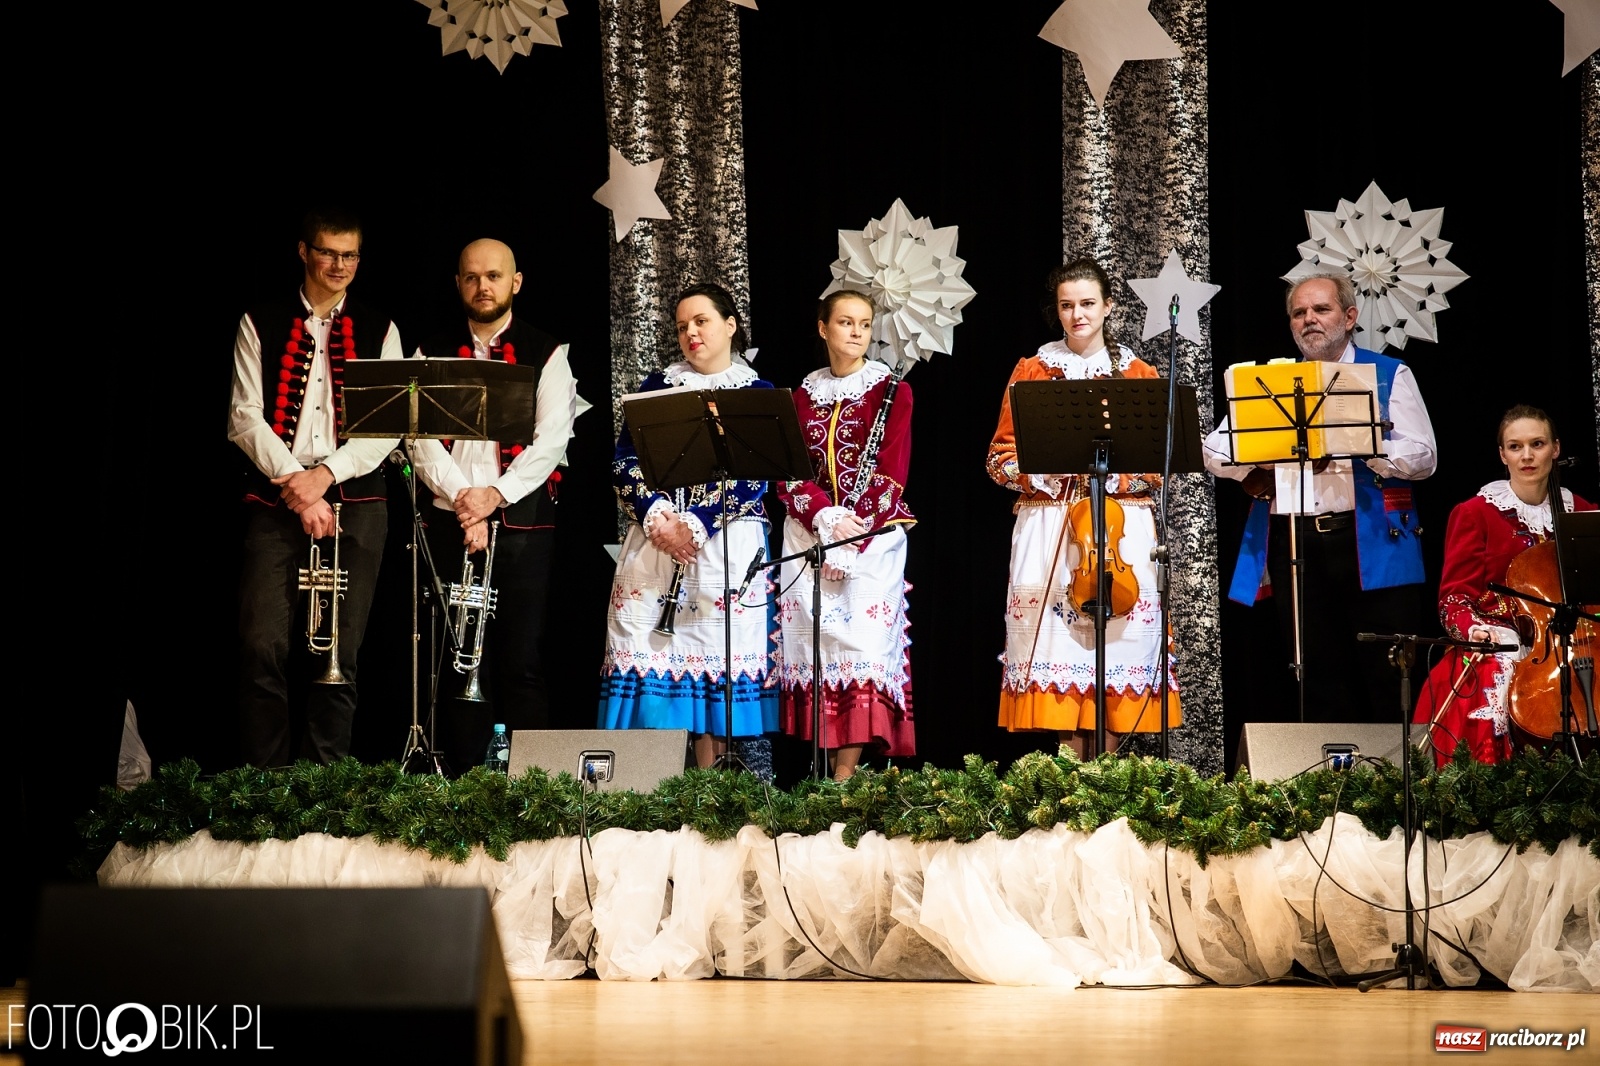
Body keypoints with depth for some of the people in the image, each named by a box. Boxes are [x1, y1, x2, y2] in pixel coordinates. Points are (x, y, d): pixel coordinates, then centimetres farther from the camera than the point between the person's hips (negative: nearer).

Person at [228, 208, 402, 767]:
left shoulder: (378, 332, 12)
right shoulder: (260, 324, 10)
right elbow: (244, 417, 1)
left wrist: (325, 474, -11)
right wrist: (293, 485, -10)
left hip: (354, 499, 1)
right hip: (275, 499, -1)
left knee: (339, 652, -3)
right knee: (263, 647, -13)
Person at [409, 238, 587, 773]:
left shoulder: (546, 354, 7)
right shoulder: (432, 356, 12)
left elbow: (552, 438, -3)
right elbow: (422, 439, 2)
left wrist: (497, 493, -15)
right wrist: (461, 498, -13)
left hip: (524, 521, -2)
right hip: (451, 523, 2)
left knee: (522, 660, -4)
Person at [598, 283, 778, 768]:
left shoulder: (757, 394, 7)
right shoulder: (658, 385, 14)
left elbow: (754, 479, -4)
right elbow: (624, 462, 6)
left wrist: (696, 525, -15)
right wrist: (656, 516, -11)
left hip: (725, 542, -2)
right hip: (655, 538, 2)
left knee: (718, 652, -7)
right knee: (649, 649, -6)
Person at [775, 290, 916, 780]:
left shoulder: (892, 390, 3)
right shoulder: (803, 394, 11)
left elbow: (890, 473, -5)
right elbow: (789, 471, 4)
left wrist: (852, 539, -13)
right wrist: (827, 518, -14)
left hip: (874, 535, -3)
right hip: (810, 533, 3)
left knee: (861, 642, -11)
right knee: (813, 643, -4)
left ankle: (847, 774, -13)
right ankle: (826, 766, -2)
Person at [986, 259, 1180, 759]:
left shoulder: (1138, 374, 9)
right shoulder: (1032, 371, 9)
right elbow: (1001, 455, 8)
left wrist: (1112, 474, -12)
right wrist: (1041, 471, -11)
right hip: (1048, 528, 0)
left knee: (1118, 640, -5)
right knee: (1057, 640, -6)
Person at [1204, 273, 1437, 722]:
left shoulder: (1389, 375, 8)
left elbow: (1422, 457, -4)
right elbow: (1214, 452, 11)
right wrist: (1270, 456, -7)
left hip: (1371, 546, -3)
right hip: (1294, 545, 3)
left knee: (1388, 681, -5)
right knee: (1321, 685, 7)